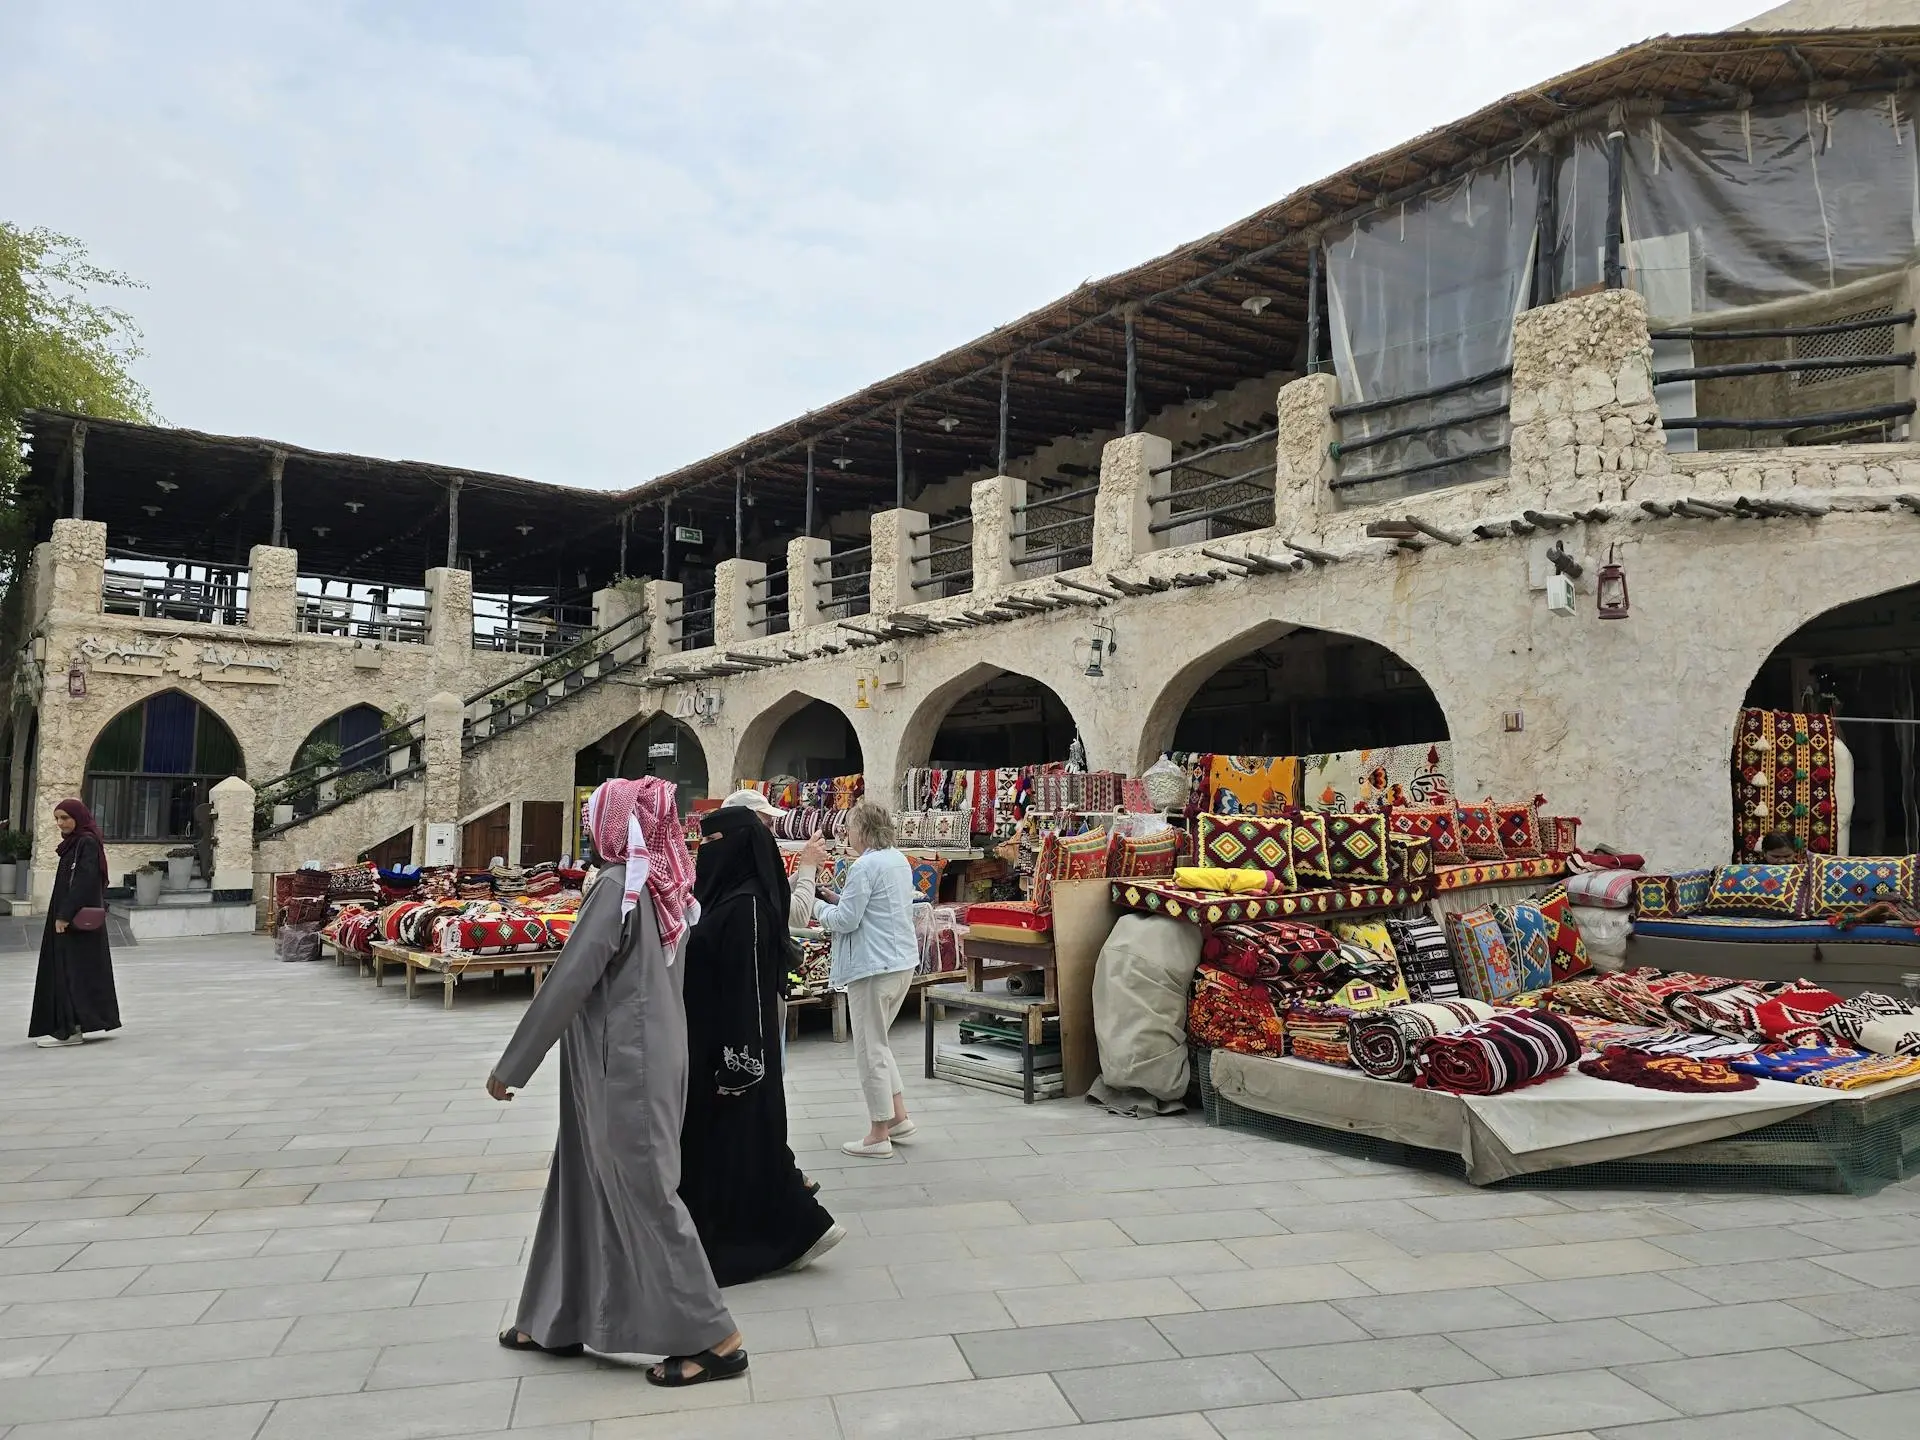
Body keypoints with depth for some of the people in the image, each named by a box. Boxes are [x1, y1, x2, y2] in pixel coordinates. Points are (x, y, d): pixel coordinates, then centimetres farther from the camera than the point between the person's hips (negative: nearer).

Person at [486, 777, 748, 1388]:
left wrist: (510, 1066, -10)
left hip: (622, 1066, -9)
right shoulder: (669, 889, 5)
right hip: (653, 1056, 9)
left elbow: (566, 984, -18)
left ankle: (715, 1339, 8)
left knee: (644, 1195, 1)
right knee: (588, 1184, 18)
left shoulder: (618, 888, -19)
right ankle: (560, 1320, 32)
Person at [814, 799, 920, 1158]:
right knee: (878, 1043, 23)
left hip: (873, 967, -9)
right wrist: (840, 899, 10)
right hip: (903, 963, 9)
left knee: (870, 1051, 2)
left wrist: (816, 903, 1)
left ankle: (879, 1135, 9)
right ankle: (898, 1117, 24)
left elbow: (845, 920, -16)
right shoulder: (900, 860, 11)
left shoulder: (865, 866, -17)